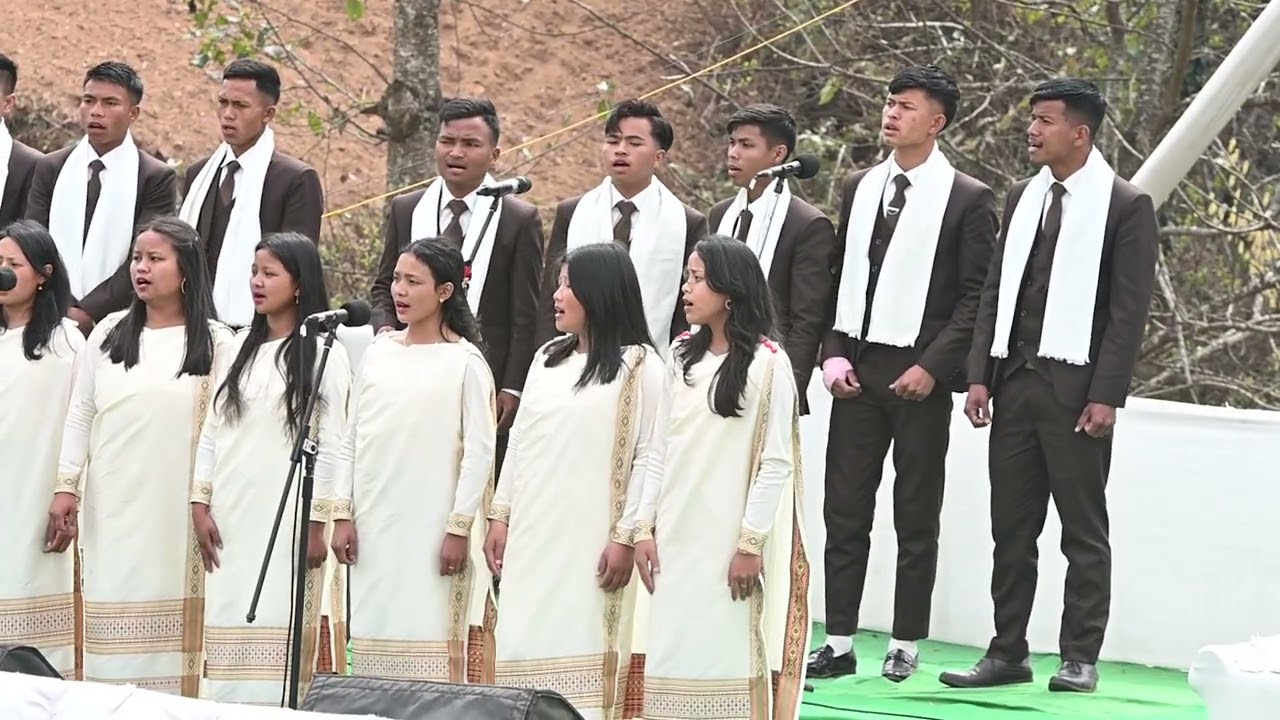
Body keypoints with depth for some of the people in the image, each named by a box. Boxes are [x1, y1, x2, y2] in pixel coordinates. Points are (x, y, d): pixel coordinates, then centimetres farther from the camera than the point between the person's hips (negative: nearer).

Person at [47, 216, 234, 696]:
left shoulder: (214, 343, 3)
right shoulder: (108, 334, 10)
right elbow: (80, 415, 10)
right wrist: (67, 487, 2)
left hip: (177, 507, -2)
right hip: (113, 506, 2)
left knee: (172, 615, -5)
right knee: (116, 611, -1)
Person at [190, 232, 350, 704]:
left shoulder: (323, 353, -3)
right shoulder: (241, 346, 12)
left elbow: (330, 445, -6)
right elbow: (213, 430, 12)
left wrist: (316, 522, -10)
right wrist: (200, 504, 4)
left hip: (286, 518, -5)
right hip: (231, 515, 5)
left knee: (276, 628, -7)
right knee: (229, 626, 3)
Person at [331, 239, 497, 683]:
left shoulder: (464, 360, -4)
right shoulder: (378, 352, 10)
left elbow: (479, 451, -7)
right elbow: (352, 439, 13)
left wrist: (460, 528, -11)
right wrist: (342, 513, 6)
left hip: (433, 529, -5)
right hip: (373, 528, 5)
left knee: (429, 639, -7)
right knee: (375, 634, 4)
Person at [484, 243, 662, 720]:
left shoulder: (639, 366, -4)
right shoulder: (547, 359, 15)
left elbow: (648, 457, -8)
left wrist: (625, 537, -12)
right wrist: (500, 515, 12)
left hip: (590, 544, -6)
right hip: (532, 538, 6)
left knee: (580, 666, -8)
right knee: (529, 652, 3)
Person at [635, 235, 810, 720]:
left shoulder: (767, 363, -7)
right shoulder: (682, 357, 10)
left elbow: (777, 463, -9)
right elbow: (661, 451, 12)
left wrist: (751, 544, -12)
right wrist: (644, 527, 6)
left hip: (729, 542, -5)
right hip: (676, 538, 5)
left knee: (729, 656, -5)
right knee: (674, 657, 4)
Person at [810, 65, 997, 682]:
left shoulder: (967, 199, -3)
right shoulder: (860, 187, 12)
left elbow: (977, 296, -6)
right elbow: (838, 278, 14)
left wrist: (933, 366, -13)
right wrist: (834, 354, 3)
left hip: (920, 375, -4)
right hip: (857, 370, 4)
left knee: (916, 517, 3)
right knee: (845, 510, 3)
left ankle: (906, 644, 10)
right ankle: (839, 643, 6)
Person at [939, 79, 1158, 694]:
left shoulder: (1125, 206, -5)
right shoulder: (1024, 198, 13)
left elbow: (1129, 309, -8)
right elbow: (996, 291, 13)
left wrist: (1106, 395, -14)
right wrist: (980, 374, 6)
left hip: (1075, 389, -6)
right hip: (1014, 383, 6)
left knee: (1083, 531, 1)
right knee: (1011, 529, 8)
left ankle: (1080, 659, 5)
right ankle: (1007, 653, 13)